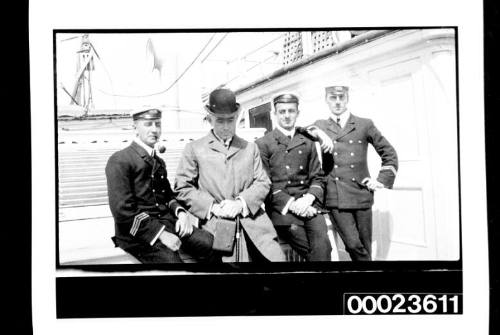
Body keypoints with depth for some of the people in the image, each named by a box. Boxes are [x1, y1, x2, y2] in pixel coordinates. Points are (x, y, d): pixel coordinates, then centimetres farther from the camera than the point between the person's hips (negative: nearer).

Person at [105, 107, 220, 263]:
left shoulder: (159, 162, 21)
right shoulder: (119, 160, -5)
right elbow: (122, 210, -13)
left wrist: (181, 212, 1)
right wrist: (159, 234, -18)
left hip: (166, 221, 7)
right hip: (138, 232, -6)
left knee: (212, 244, -16)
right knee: (171, 259, -31)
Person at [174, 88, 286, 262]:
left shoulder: (250, 148, 18)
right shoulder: (194, 148, 9)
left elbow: (263, 183, 10)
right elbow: (182, 187, 3)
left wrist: (241, 202, -8)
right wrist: (211, 206, -10)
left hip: (253, 225, 2)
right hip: (215, 229, -2)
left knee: (276, 258, -10)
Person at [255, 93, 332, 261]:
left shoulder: (308, 143, 19)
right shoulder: (262, 144, 6)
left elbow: (318, 177, 16)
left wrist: (308, 198, -5)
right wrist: (291, 203, -12)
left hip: (309, 205, 3)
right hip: (282, 208, -3)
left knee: (323, 248, -20)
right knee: (312, 251, -18)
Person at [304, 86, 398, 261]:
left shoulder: (364, 124, 9)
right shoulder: (321, 126, 13)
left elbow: (389, 153, 13)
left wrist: (383, 180, 5)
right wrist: (318, 133, -18)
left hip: (361, 194, 0)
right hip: (336, 197, 0)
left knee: (364, 246, 5)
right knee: (353, 245, -10)